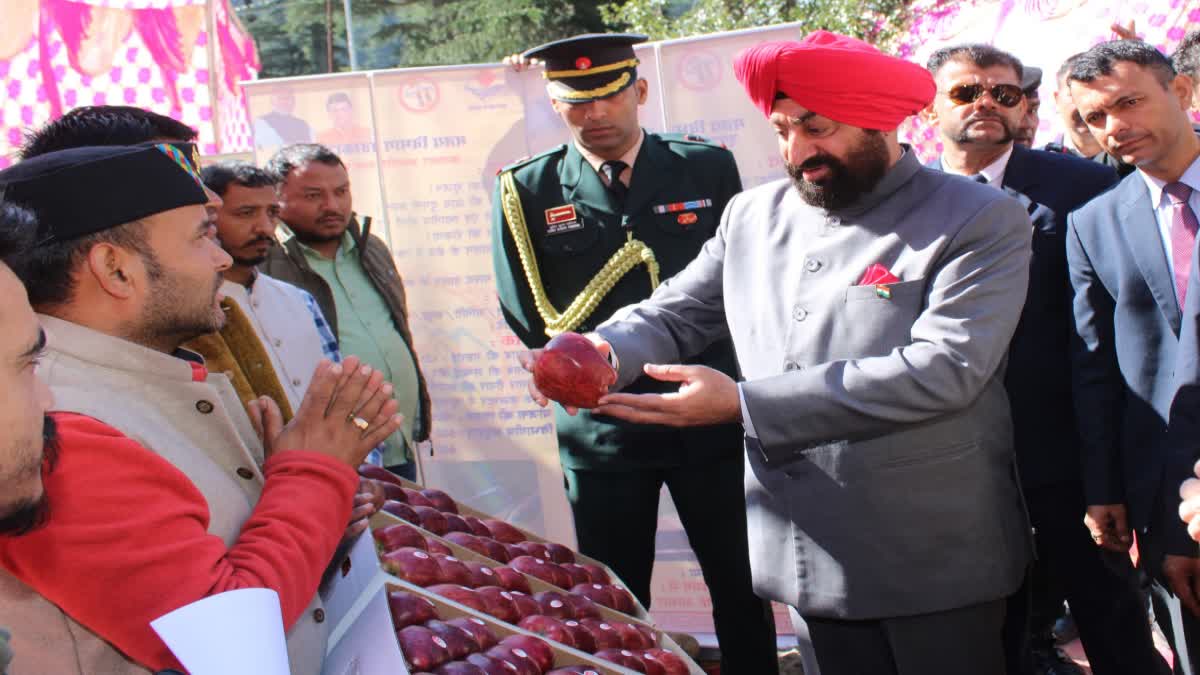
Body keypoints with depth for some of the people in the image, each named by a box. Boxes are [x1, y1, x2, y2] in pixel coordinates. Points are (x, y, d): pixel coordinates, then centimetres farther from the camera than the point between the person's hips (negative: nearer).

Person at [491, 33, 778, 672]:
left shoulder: (707, 167, -1)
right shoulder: (527, 192, -2)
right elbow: (533, 320, 0)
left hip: (710, 416, 0)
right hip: (602, 426, 0)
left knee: (742, 590, 12)